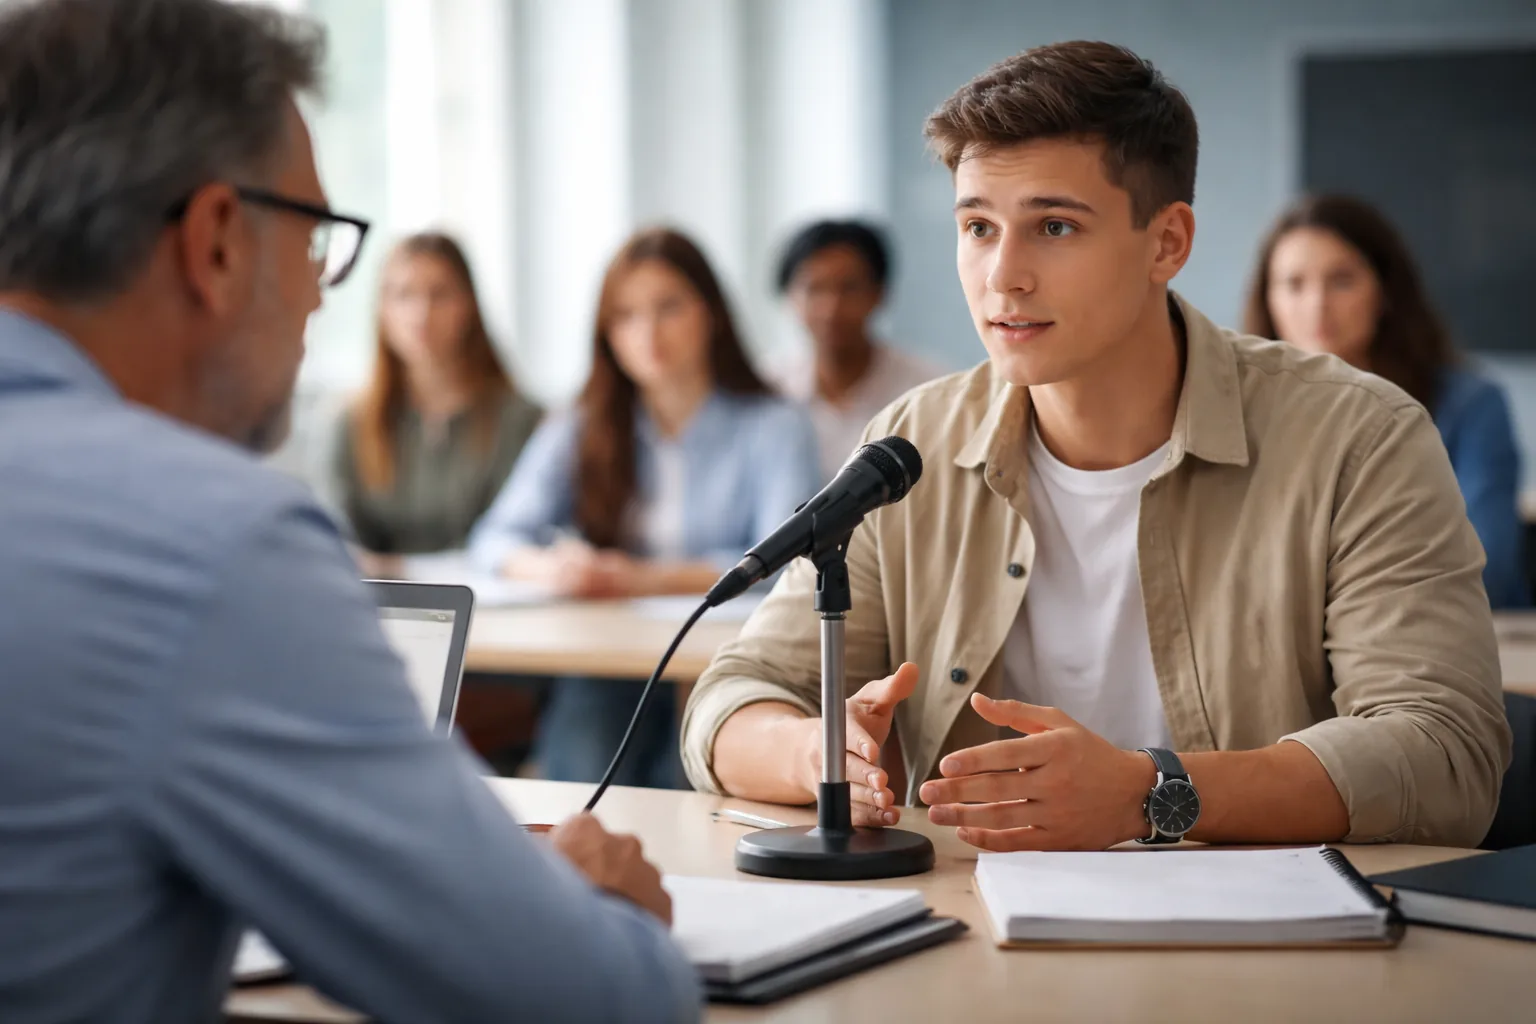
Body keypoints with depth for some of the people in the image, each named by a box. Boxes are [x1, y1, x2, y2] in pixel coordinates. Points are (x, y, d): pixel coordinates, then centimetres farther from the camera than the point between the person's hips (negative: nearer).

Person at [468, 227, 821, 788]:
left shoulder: (775, 427, 5)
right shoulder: (578, 432, 18)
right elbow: (495, 538, 8)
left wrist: (650, 579, -20)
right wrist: (549, 567, -16)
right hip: (606, 675, 2)